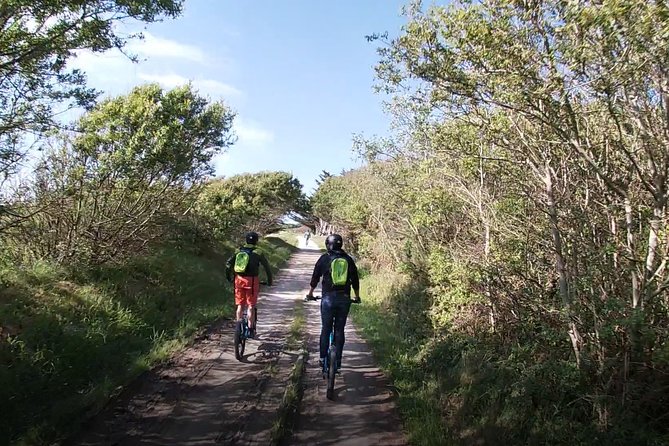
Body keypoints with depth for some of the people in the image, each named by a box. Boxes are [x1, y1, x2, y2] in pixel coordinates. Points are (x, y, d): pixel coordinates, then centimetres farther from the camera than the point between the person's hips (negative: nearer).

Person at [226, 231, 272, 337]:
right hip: (252, 281, -4)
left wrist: (228, 277, 20)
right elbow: (267, 267, -1)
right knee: (251, 306, 5)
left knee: (240, 305, 13)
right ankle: (250, 329, 7)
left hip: (239, 280, 4)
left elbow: (228, 264, 7)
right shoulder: (257, 253, -4)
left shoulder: (239, 251, 8)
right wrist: (269, 280, 11)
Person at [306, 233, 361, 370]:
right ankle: (338, 360, 10)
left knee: (326, 329, 7)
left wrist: (310, 293, 24)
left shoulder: (324, 258, 1)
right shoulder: (348, 259, 7)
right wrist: (357, 297, 26)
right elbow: (355, 280, 12)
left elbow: (315, 277, 9)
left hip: (328, 297, -2)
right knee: (340, 330, 8)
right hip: (345, 298, 2)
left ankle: (323, 358, 6)